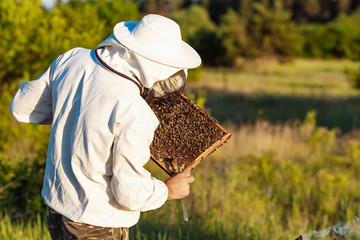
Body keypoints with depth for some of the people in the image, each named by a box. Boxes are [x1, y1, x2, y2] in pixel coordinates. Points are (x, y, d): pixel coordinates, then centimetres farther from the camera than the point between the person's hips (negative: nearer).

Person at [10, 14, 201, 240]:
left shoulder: (71, 60, -8)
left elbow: (22, 106, 7)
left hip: (57, 206, 7)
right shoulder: (133, 113, -28)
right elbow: (130, 193, -21)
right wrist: (168, 190, -2)